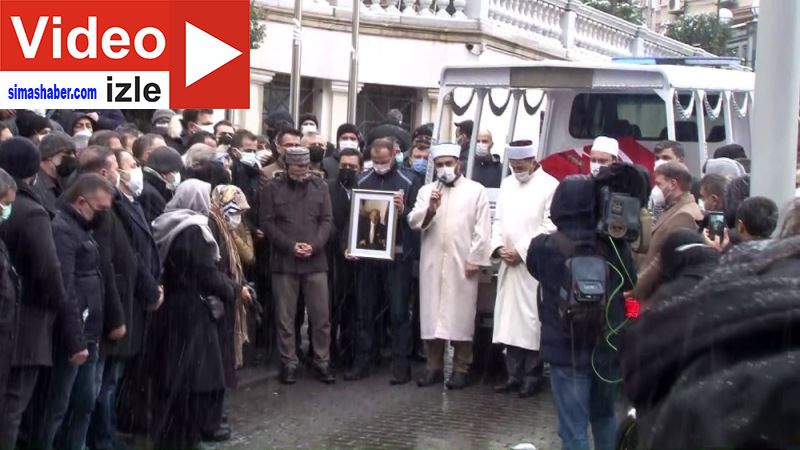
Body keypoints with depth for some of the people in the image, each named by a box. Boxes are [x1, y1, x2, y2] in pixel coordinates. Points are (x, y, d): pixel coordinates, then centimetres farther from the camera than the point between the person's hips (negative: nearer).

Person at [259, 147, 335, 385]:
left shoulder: (319, 186, 7)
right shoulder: (273, 187, 1)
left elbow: (326, 220, 4)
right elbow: (267, 222, -3)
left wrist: (315, 245, -11)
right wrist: (290, 246, -12)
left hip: (315, 260, 1)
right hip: (284, 261, -1)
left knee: (321, 316, 3)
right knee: (285, 317, 3)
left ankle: (322, 362, 14)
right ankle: (288, 363, 13)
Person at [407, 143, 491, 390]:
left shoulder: (476, 191, 4)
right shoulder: (426, 191, 12)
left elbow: (482, 229, 0)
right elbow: (413, 222, 2)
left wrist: (476, 258, -8)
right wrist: (430, 209, -16)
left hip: (463, 263, -3)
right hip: (432, 263, 3)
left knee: (460, 316, 0)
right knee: (431, 314, 4)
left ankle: (460, 369, 7)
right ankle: (433, 367, 13)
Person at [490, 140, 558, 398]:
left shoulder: (550, 186, -6)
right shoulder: (507, 184, 15)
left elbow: (550, 226, -11)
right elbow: (499, 220, 16)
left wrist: (521, 251, -13)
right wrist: (499, 247, -1)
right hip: (508, 264, 6)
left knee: (531, 319, -5)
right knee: (509, 319, 6)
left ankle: (532, 378, 1)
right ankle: (513, 375, 11)